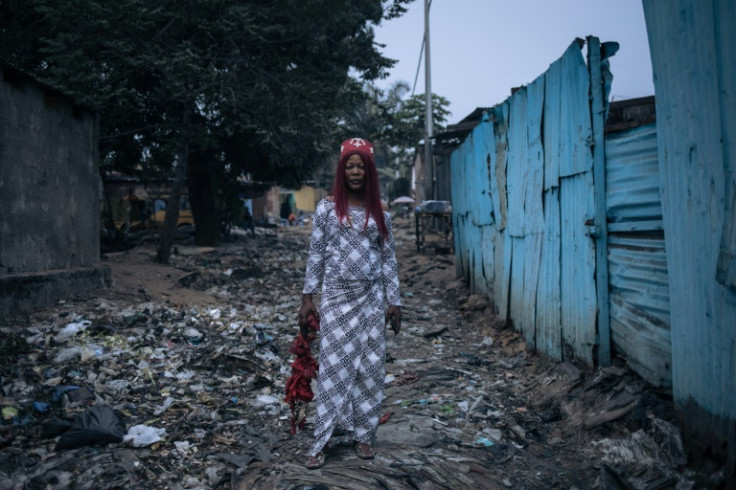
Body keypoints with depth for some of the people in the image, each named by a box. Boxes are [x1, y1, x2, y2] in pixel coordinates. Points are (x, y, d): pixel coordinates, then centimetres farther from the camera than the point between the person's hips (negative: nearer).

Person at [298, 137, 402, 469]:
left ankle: (363, 435, 19)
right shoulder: (327, 208, 0)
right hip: (336, 298, -2)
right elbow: (315, 255, 1)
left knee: (370, 366, 6)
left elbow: (389, 258, 7)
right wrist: (307, 298, -3)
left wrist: (394, 300, 4)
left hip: (371, 299, 2)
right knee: (333, 366, 0)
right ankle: (322, 441, 7)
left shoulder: (379, 212, 5)